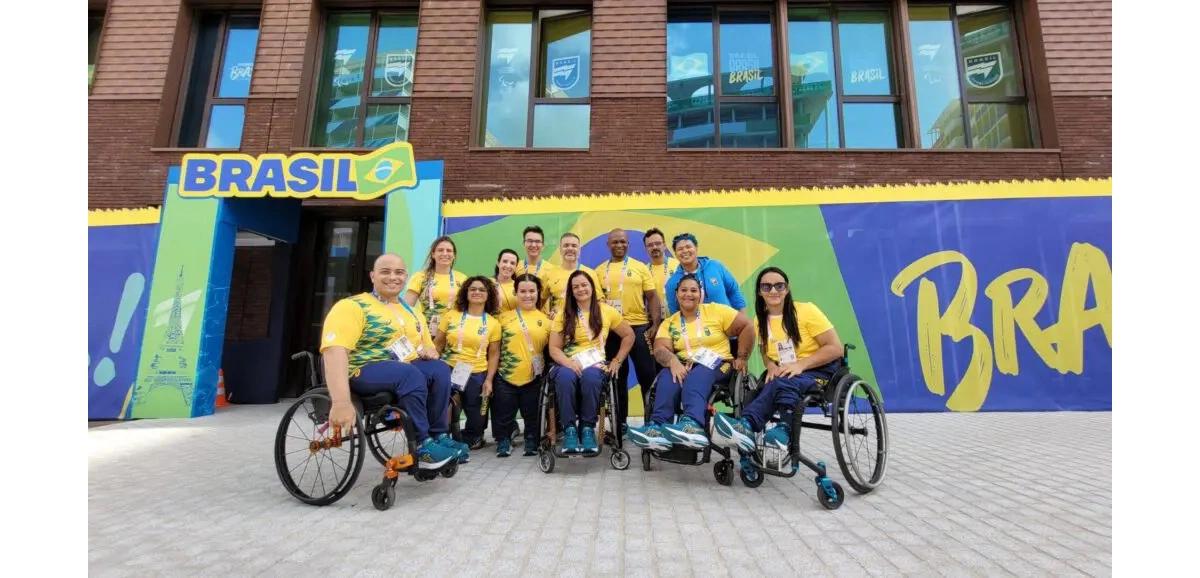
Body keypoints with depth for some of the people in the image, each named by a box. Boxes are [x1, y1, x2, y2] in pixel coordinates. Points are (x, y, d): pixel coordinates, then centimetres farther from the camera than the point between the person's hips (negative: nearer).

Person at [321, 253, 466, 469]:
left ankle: (439, 435, -15)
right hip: (365, 371, -6)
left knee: (440, 369, -24)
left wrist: (430, 351, -4)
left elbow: (428, 347, 24)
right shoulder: (352, 306, -7)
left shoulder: (412, 312, 17)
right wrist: (341, 402, -35)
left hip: (407, 369, 6)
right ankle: (423, 446, -24)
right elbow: (335, 350, -22)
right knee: (410, 374, -35)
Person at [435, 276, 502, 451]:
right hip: (449, 371, 0)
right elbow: (438, 344, 6)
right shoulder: (451, 315, 3)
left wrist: (489, 380, -4)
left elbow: (494, 354, 3)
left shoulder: (493, 323, 2)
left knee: (476, 416, 8)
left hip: (477, 375, 1)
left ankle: (471, 439, 38)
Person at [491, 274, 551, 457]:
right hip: (506, 376, 0)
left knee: (532, 415, 11)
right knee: (503, 415, 7)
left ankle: (531, 442, 32)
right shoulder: (505, 317, 3)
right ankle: (503, 441, 29)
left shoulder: (546, 320, 4)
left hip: (533, 378, 0)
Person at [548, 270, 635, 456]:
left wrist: (617, 361, 6)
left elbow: (629, 336, 16)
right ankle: (569, 429, -23)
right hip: (569, 364, 1)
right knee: (565, 377, -36)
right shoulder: (563, 315, 7)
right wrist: (569, 362, -18)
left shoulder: (607, 311, 8)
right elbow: (554, 348, 2)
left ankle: (588, 428, -20)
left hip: (595, 363, 0)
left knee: (590, 377, -37)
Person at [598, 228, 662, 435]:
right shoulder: (600, 271, 7)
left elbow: (652, 297, 1)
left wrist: (655, 325, -7)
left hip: (639, 326, -1)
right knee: (617, 378, 12)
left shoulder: (640, 267, 4)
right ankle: (620, 423, 24)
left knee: (647, 375, 3)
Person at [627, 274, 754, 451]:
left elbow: (746, 327, 3)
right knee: (666, 378, -32)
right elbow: (660, 349, -7)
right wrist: (673, 361, -28)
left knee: (696, 377, -38)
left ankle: (692, 424, -60)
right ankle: (658, 427, -46)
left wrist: (741, 357, -2)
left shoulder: (716, 310, 4)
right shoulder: (669, 323, 9)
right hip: (684, 366, 3)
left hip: (716, 363, -2)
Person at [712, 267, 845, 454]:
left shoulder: (806, 310, -8)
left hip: (819, 370, -3)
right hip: (784, 375, 4)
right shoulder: (760, 320, 8)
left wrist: (800, 364, -23)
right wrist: (771, 366, -8)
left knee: (782, 384, -37)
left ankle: (746, 426, -50)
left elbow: (835, 348, -10)